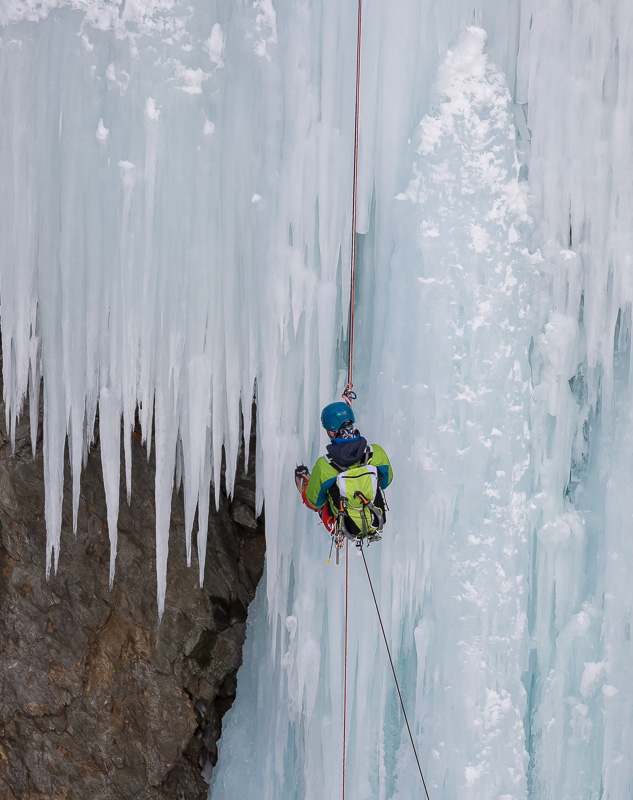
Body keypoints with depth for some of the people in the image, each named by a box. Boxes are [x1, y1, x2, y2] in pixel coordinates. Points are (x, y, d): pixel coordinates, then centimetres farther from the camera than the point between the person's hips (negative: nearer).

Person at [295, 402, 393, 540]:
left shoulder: (323, 467, -28)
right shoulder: (377, 453, -21)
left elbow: (314, 503, -10)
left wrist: (305, 481, 11)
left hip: (343, 528, -2)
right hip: (377, 523, 2)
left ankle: (305, 482, 55)